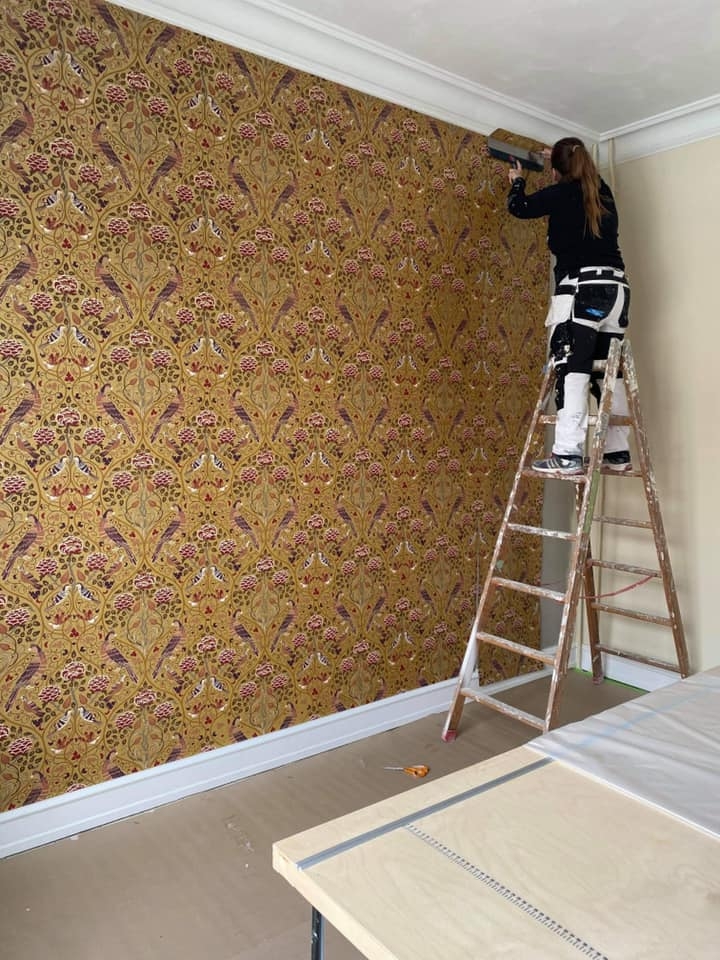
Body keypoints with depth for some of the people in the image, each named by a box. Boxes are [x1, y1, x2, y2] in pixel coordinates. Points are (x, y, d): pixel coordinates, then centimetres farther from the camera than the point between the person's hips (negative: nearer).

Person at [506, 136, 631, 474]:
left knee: (572, 370, -13)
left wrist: (517, 182, 38)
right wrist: (566, 157, 58)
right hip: (616, 288, 7)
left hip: (581, 288, -6)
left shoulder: (562, 193, 2)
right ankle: (618, 452, 10)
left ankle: (568, 453, -21)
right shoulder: (603, 193, 18)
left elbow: (519, 207, 18)